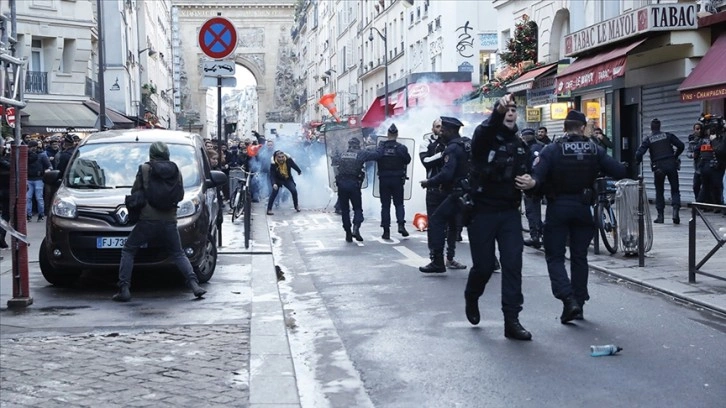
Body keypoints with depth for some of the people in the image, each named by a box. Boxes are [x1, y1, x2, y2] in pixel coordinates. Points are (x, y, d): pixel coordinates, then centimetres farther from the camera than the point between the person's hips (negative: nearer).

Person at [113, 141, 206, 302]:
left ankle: (124, 289, 0)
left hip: (147, 220, -3)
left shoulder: (145, 169, 0)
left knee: (128, 251, 10)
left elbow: (134, 192, 6)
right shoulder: (176, 171, 9)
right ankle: (194, 284, -1)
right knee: (178, 254, 16)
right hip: (169, 221, 3)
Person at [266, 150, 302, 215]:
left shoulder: (288, 160, -24)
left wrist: (299, 171, 18)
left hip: (288, 179, 2)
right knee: (274, 192, -18)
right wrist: (274, 184, -54)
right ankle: (269, 209, -12)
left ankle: (296, 206, 15)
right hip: (278, 180, -2)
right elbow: (272, 175, -35)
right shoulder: (273, 164, -30)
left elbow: (294, 165, -2)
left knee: (294, 191, -9)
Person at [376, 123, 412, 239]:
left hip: (384, 180, 0)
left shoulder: (380, 148, -5)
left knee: (385, 205, 6)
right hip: (397, 180, 0)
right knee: (399, 203, 11)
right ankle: (401, 224, -9)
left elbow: (375, 160, -1)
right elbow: (407, 160, 1)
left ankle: (386, 231, 4)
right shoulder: (401, 148, -7)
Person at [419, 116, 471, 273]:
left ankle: (437, 262, -12)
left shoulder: (452, 148, -13)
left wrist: (428, 182, -11)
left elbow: (446, 174, -23)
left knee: (436, 220, -6)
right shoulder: (468, 144, 13)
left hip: (457, 193, -9)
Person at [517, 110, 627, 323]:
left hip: (558, 207, -2)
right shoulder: (595, 150, -1)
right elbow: (619, 172, -8)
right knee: (579, 256, 13)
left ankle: (568, 299, -14)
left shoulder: (552, 150, -7)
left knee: (554, 256, 4)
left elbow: (537, 175, -22)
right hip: (583, 207, 3)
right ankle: (579, 303, 15)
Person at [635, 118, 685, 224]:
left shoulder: (648, 140, 1)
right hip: (671, 165, 0)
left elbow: (639, 153, -8)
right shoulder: (668, 136, 4)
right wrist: (675, 156, 16)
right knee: (675, 189, 6)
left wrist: (638, 162, 12)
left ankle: (660, 215, 9)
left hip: (658, 167, 0)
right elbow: (681, 146, 0)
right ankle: (675, 209, -15)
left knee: (659, 191, 12)